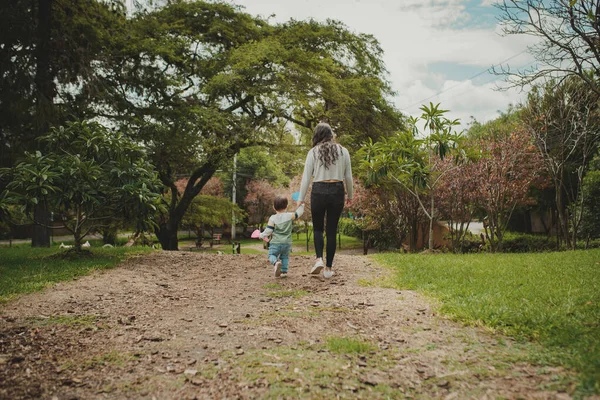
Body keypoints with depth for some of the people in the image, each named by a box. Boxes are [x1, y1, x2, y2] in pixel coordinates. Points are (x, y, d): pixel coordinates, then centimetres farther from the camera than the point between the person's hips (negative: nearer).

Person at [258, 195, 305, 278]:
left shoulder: (272, 218, -5)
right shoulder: (289, 216, -1)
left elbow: (268, 230, -7)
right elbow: (298, 213, 13)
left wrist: (262, 235, 9)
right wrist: (301, 205, 29)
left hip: (275, 243, -2)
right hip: (287, 243, 3)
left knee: (272, 255, 5)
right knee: (285, 256, 19)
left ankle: (276, 262, -27)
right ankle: (284, 271, 9)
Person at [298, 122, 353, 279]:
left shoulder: (313, 152, 1)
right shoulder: (343, 151, 6)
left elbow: (306, 177, -1)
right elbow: (348, 176, 8)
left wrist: (301, 199, 4)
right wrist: (350, 195, 20)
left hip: (319, 191, -1)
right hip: (337, 191, 2)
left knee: (318, 228, 14)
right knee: (332, 230, 8)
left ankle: (319, 259, -7)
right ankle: (328, 268, 10)